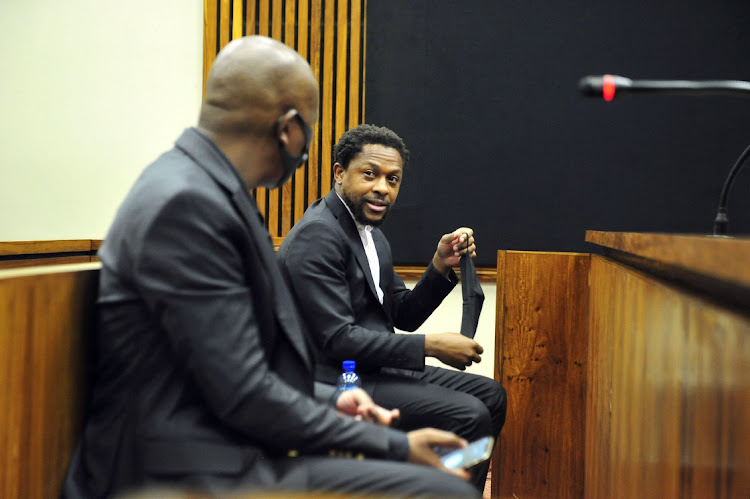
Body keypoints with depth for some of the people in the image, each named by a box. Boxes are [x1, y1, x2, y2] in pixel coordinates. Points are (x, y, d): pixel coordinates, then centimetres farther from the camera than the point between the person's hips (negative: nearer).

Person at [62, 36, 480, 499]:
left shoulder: (205, 188, 10)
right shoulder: (184, 204, -19)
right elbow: (243, 395, -20)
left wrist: (330, 401, 8)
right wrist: (395, 446, -13)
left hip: (221, 450, 10)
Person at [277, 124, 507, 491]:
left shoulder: (372, 236, 14)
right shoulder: (317, 234, -17)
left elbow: (404, 316, 16)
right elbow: (337, 338, -23)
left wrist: (441, 266, 0)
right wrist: (430, 346, -20)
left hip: (375, 366, 10)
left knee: (490, 395, 10)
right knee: (469, 415, -20)